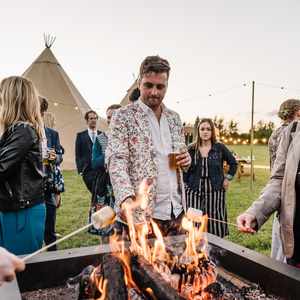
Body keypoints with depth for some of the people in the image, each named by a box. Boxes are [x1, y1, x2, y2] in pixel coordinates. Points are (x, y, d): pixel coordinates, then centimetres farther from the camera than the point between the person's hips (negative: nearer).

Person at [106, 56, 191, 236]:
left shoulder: (174, 118, 11)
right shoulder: (124, 116, -6)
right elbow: (116, 161, -16)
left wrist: (186, 158, -3)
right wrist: (126, 198, -32)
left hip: (176, 209, 5)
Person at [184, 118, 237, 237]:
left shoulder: (220, 148, 3)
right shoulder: (191, 149, 4)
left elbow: (233, 163, 15)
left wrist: (228, 178, 7)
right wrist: (185, 184, 1)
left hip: (215, 191, 0)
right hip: (194, 192, 0)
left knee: (215, 222, 0)